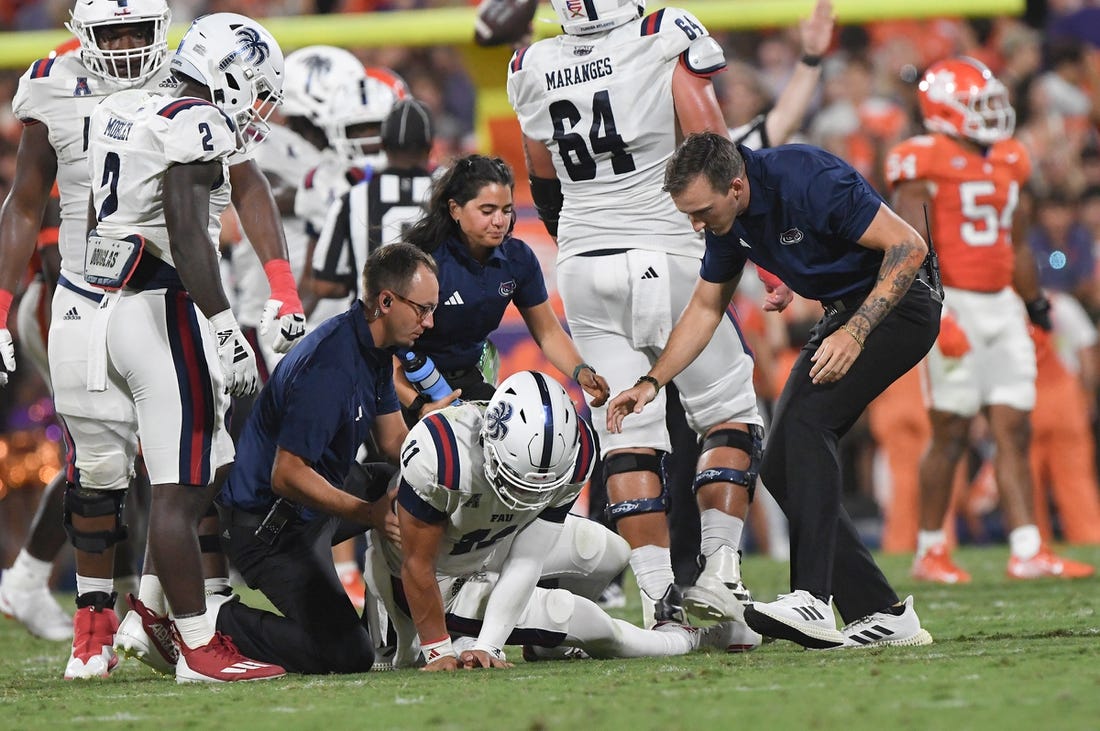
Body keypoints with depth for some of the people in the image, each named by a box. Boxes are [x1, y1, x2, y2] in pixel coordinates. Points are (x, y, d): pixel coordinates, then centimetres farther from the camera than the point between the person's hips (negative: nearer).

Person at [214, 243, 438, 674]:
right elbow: (288, 477, -27)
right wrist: (370, 513, -28)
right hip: (268, 522, -10)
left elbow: (394, 440, 13)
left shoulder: (376, 351, 5)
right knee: (346, 654, -15)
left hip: (314, 498, 10)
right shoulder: (329, 365, -27)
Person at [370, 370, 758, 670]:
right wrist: (439, 653, -22)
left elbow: (525, 564, -22)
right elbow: (418, 566, -28)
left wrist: (486, 648, -30)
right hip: (442, 576, -6)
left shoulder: (575, 450, -26)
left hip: (492, 542, 6)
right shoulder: (440, 454, -42)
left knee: (609, 554, 9)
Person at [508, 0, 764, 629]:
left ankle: (660, 594, -4)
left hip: (584, 268, 4)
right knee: (730, 415, 9)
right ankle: (715, 568, -4)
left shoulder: (534, 69, 5)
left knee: (628, 435, 4)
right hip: (668, 258, -4)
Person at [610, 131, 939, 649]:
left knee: (805, 421, -26)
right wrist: (651, 383, 3)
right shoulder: (728, 218, -2)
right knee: (782, 467, -1)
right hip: (845, 312, 9)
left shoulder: (808, 181, -28)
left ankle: (812, 601, -32)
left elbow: (908, 246, -24)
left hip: (898, 302, -9)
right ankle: (882, 614, 1)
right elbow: (706, 308, 13)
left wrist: (855, 333, -29)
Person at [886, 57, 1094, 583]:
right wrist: (936, 315, -23)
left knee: (1014, 431, 2)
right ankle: (929, 551, 7)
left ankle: (1027, 551, 1)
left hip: (1003, 306, 7)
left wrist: (1035, 302, 24)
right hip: (954, 306, -7)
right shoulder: (924, 164, -9)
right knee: (951, 432, -3)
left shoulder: (1006, 163, 15)